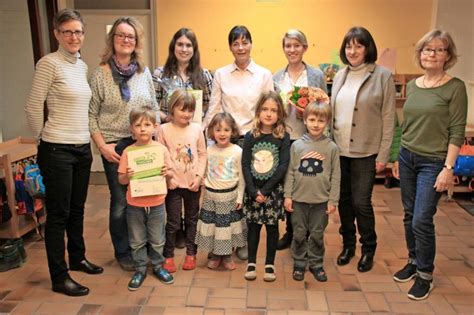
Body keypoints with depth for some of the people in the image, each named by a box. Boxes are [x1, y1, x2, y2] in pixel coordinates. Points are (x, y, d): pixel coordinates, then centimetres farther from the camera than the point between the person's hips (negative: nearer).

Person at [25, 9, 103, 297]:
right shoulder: (49, 63, -11)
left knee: (77, 209, 18)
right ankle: (59, 278, 14)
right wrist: (44, 138, 1)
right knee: (59, 213, 2)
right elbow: (33, 107, -10)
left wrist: (86, 137, 15)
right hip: (57, 151, -7)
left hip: (82, 148, 7)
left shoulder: (82, 66, 10)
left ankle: (77, 258, 36)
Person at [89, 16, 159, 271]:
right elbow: (91, 115, -3)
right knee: (121, 201, 5)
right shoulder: (101, 73, -4)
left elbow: (154, 109, 12)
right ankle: (122, 252, 26)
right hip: (115, 146, -3)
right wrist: (102, 145, -10)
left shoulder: (144, 72, 6)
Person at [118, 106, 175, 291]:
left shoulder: (161, 149, -5)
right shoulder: (128, 152, -6)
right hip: (135, 205, 0)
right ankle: (140, 269, 30)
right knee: (137, 241, 13)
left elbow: (170, 174, 2)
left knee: (157, 239, 15)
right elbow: (121, 180, -2)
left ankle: (158, 266, 34)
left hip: (156, 203, 0)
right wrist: (127, 176, -23)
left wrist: (167, 173, -19)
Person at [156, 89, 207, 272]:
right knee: (173, 222, 5)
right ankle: (168, 256, 21)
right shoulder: (164, 129, -6)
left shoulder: (197, 129, 0)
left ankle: (191, 254, 30)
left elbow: (202, 155, 2)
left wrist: (199, 176, -6)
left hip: (193, 184, 3)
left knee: (192, 220, 15)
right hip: (173, 184, -2)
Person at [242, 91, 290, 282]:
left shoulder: (283, 137, -5)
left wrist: (265, 190, -16)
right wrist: (253, 191, -13)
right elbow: (245, 165, -4)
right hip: (253, 190, 1)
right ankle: (251, 263, 23)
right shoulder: (250, 136, -1)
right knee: (253, 226, 10)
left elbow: (283, 166, -11)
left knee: (272, 227, 8)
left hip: (273, 190, -1)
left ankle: (270, 264, 22)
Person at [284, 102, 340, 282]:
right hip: (299, 199, 1)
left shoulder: (332, 148, -4)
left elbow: (335, 176, -1)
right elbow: (290, 172, 1)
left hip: (321, 200, 0)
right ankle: (299, 263, 28)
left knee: (317, 234, 12)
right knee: (299, 234, 11)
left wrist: (333, 200, -3)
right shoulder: (297, 145, -2)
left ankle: (316, 263, 29)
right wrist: (287, 195, -2)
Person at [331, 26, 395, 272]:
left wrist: (383, 155, -9)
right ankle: (348, 244, 31)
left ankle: (368, 249, 23)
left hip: (366, 151, -4)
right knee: (343, 199, 12)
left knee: (361, 202, -1)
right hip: (339, 149, 5)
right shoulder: (340, 76, 8)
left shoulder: (382, 76, -6)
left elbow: (388, 118, -7)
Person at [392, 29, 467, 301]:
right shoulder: (412, 85, 7)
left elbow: (457, 132, -11)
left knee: (422, 221, -4)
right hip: (408, 158, 5)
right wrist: (398, 157, 13)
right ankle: (414, 262, 32)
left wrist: (448, 168, -16)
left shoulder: (455, 87, -9)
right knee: (409, 216, 13)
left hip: (433, 163, -5)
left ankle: (426, 275, 15)